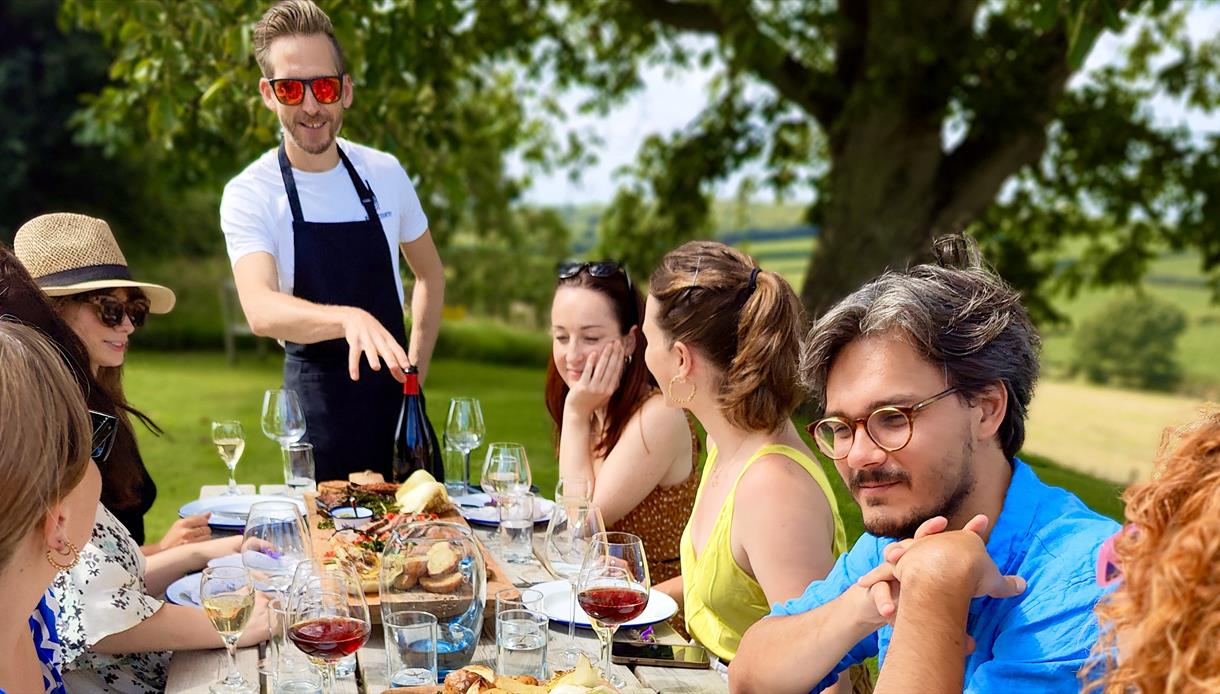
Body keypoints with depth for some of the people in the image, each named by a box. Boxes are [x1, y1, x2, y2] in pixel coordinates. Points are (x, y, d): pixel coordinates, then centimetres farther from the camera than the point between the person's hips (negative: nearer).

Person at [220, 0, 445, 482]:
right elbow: (260, 310, -26)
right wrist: (349, 318, -43)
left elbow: (430, 275, 16)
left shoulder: (385, 174, 2)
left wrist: (416, 371, 7)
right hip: (316, 401, -3)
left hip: (391, 391, 4)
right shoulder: (249, 195, -10)